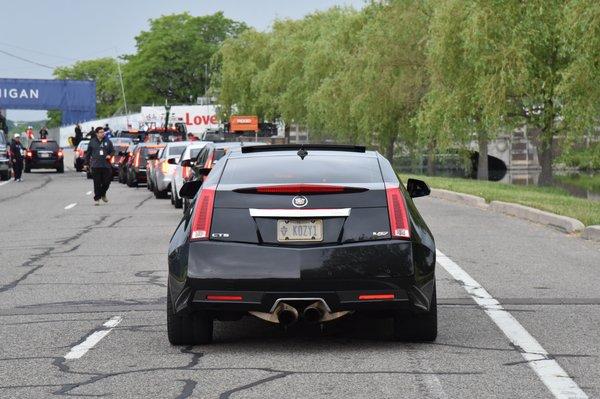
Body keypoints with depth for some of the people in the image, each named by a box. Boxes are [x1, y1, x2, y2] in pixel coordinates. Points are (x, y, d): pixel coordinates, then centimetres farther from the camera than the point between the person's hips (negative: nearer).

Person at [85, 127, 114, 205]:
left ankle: (103, 194, 28)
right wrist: (87, 163, 9)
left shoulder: (107, 141, 8)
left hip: (106, 165, 2)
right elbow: (88, 153, 11)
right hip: (95, 166, -2)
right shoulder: (92, 142, 5)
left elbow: (113, 150, 13)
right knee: (97, 183, -4)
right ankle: (97, 199, 2)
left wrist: (110, 155, -8)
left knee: (106, 182, 2)